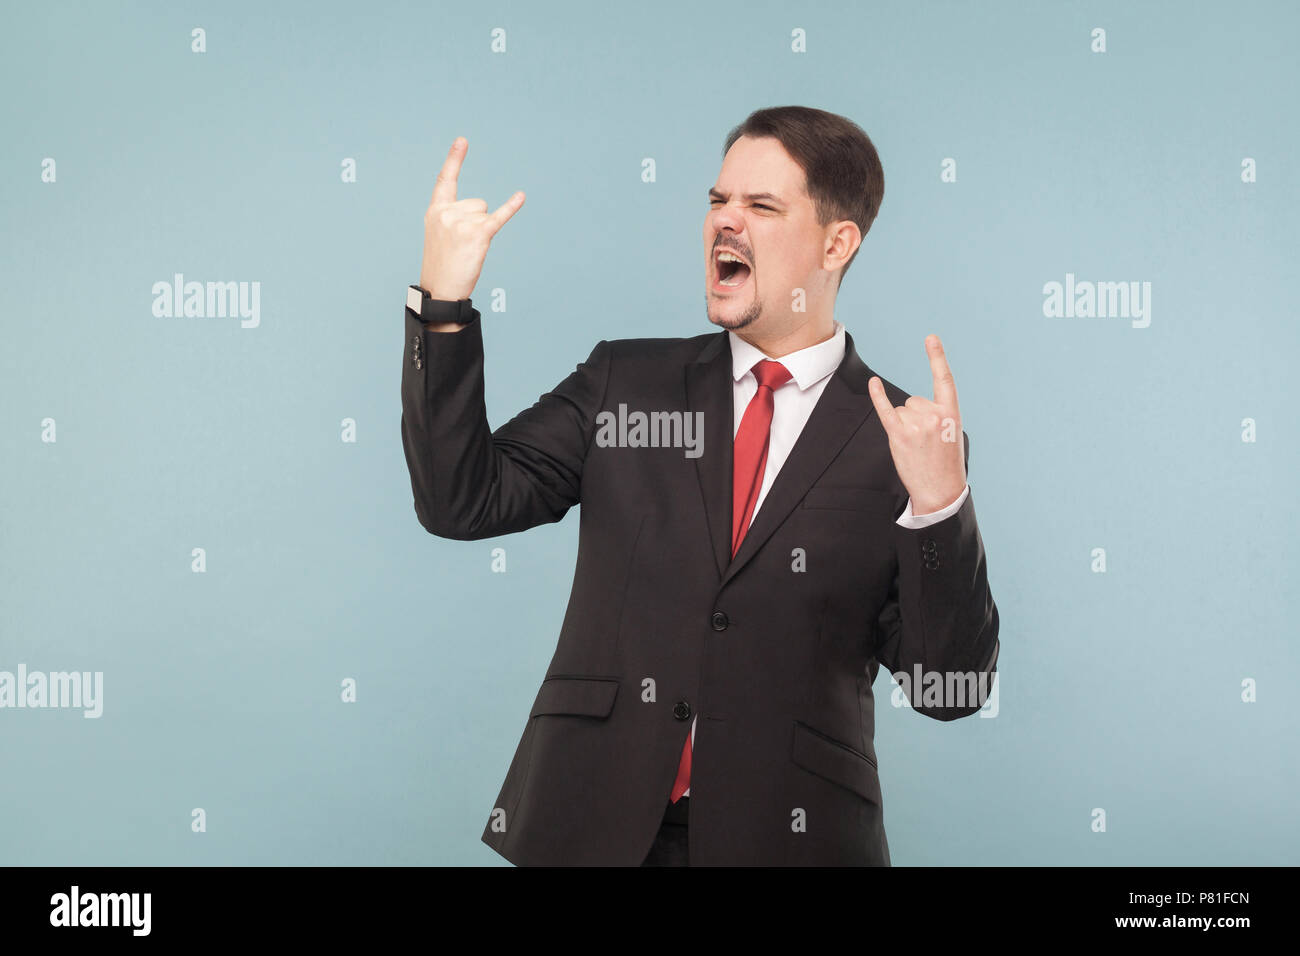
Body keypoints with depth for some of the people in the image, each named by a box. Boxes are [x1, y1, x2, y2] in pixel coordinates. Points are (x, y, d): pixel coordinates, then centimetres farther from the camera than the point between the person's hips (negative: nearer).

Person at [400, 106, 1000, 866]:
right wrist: (442, 305, -9)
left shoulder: (900, 439, -1)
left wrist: (938, 504, -20)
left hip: (784, 834, -2)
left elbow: (951, 687, -5)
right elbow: (463, 501, -1)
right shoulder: (624, 381, 8)